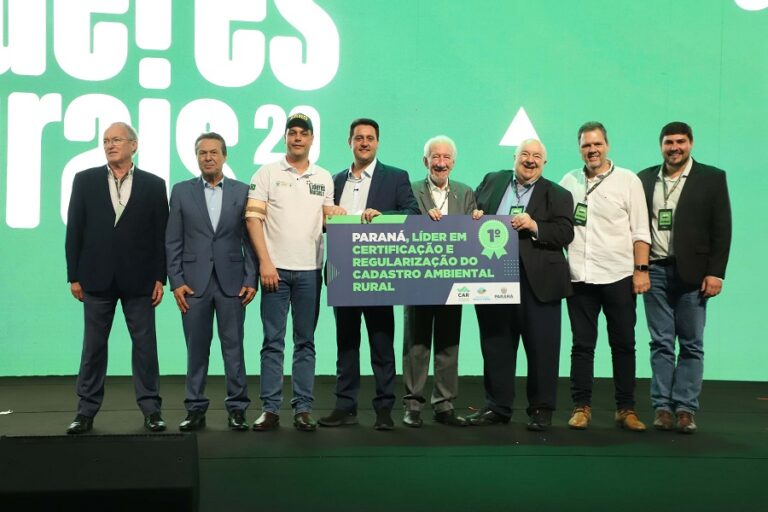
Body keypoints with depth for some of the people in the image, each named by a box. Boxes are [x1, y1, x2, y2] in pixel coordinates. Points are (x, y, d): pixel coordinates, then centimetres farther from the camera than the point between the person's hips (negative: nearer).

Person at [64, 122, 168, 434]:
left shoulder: (153, 185, 4)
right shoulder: (85, 180, 6)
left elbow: (161, 235, 3)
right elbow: (75, 230, 4)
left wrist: (160, 278, -3)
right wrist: (74, 276, 0)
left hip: (139, 279, -1)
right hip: (97, 278, 1)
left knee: (145, 344, 3)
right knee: (93, 346, 7)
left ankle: (150, 408, 12)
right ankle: (87, 410, 16)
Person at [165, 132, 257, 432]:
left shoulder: (242, 191, 5)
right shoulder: (182, 191, 7)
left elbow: (249, 239, 4)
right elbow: (173, 241, 5)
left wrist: (251, 280, -3)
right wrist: (176, 281, -3)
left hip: (232, 282, 0)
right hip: (194, 282, 1)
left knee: (233, 346, 3)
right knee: (196, 348, 5)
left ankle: (237, 408, 12)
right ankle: (195, 409, 14)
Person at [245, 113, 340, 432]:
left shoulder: (324, 178, 13)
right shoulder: (267, 173, 3)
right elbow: (253, 218, -3)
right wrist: (265, 262, -10)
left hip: (310, 270, 3)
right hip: (275, 268, -2)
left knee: (306, 342, 6)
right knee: (273, 342, 1)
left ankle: (303, 409, 12)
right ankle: (270, 409, 7)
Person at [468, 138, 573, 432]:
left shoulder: (557, 195, 5)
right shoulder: (492, 181, 14)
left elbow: (565, 234, -5)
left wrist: (534, 226, -18)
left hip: (537, 281, -3)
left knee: (541, 347, 2)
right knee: (495, 344, 9)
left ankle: (541, 409, 13)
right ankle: (498, 407, 20)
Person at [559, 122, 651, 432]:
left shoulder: (627, 181, 1)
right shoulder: (569, 182, 8)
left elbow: (640, 231, 0)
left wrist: (641, 270, -6)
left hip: (619, 277, -1)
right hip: (580, 277, 2)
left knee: (623, 345, 6)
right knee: (582, 345, 6)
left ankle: (626, 409, 15)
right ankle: (581, 407, 14)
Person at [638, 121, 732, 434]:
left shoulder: (712, 178, 3)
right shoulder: (645, 179, 9)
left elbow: (721, 229, -1)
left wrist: (715, 272, -8)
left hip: (692, 273, -2)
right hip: (655, 271, 2)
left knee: (691, 344, 3)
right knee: (661, 343, 4)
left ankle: (686, 409, 8)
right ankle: (662, 407, 8)